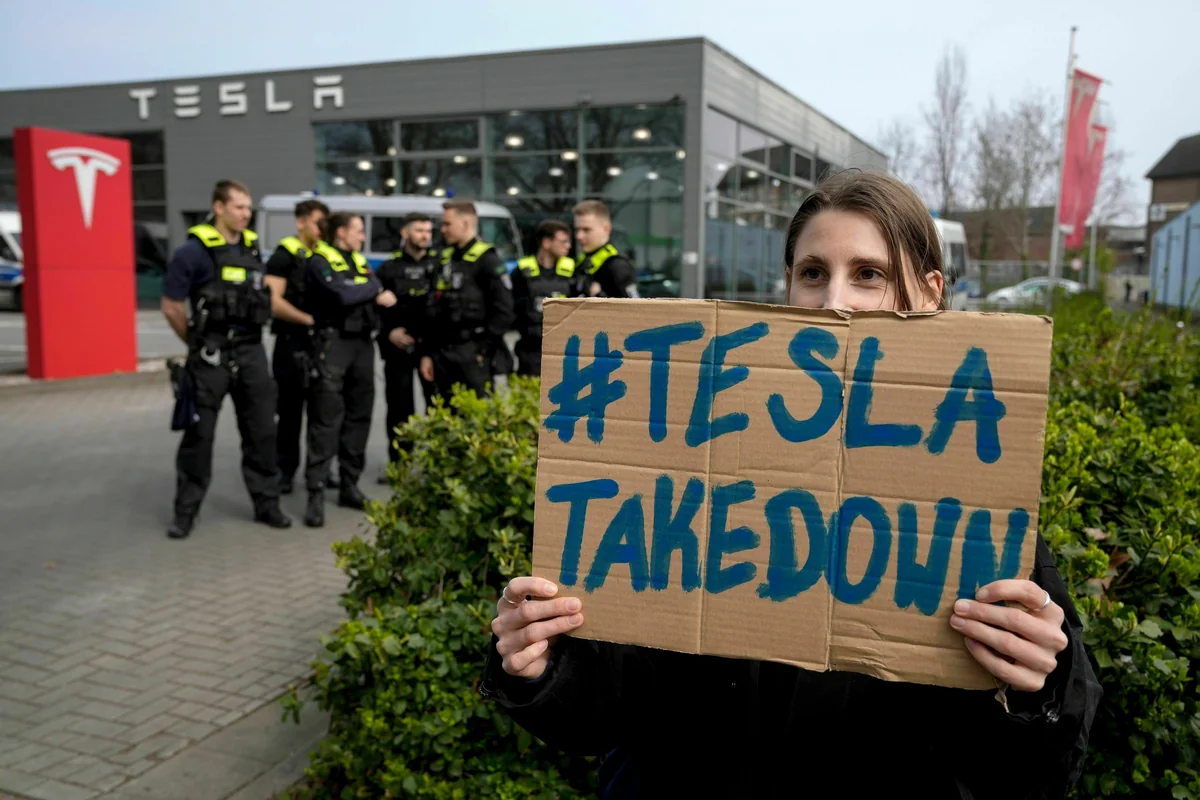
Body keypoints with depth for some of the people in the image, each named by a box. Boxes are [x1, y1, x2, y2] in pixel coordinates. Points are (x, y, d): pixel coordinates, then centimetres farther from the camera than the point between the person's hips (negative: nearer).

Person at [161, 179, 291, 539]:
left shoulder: (253, 247, 9)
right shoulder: (194, 251, -8)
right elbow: (172, 307, -4)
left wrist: (246, 338, 15)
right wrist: (198, 344, 5)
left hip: (251, 351, 5)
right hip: (210, 356, -5)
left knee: (261, 430, 8)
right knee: (199, 433, 2)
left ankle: (266, 503, 20)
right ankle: (186, 511, 15)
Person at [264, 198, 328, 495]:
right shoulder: (284, 255, -7)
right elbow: (273, 302, -16)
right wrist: (310, 320, -17)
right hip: (293, 343, -6)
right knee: (290, 410, 2)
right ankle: (285, 470, 12)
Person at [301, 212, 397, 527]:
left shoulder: (360, 260, 20)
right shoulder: (320, 260, -4)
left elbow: (377, 293, 7)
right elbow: (344, 294, -19)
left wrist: (373, 294, -13)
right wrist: (373, 290, -4)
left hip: (362, 343, 8)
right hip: (333, 343, -7)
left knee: (359, 417, 10)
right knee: (326, 420, -9)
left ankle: (349, 486, 20)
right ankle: (316, 494, -7)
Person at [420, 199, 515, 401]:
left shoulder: (487, 260, -7)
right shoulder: (446, 258, 17)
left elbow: (503, 311, -15)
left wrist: (484, 349, -15)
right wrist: (427, 353, 15)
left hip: (472, 353, -8)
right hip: (443, 352, 8)